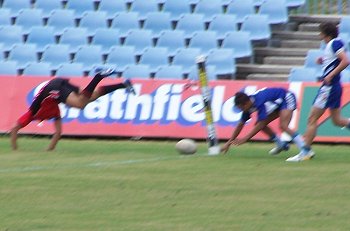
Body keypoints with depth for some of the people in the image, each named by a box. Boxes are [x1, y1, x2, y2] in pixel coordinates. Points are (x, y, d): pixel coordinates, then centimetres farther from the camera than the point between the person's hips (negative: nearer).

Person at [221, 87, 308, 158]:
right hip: (277, 104, 9)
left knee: (283, 126, -28)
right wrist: (229, 143, -3)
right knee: (260, 124, 2)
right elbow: (240, 125, -1)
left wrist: (245, 138, -34)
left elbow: (261, 124, -34)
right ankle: (281, 145, 16)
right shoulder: (248, 105, -10)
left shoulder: (260, 102, -36)